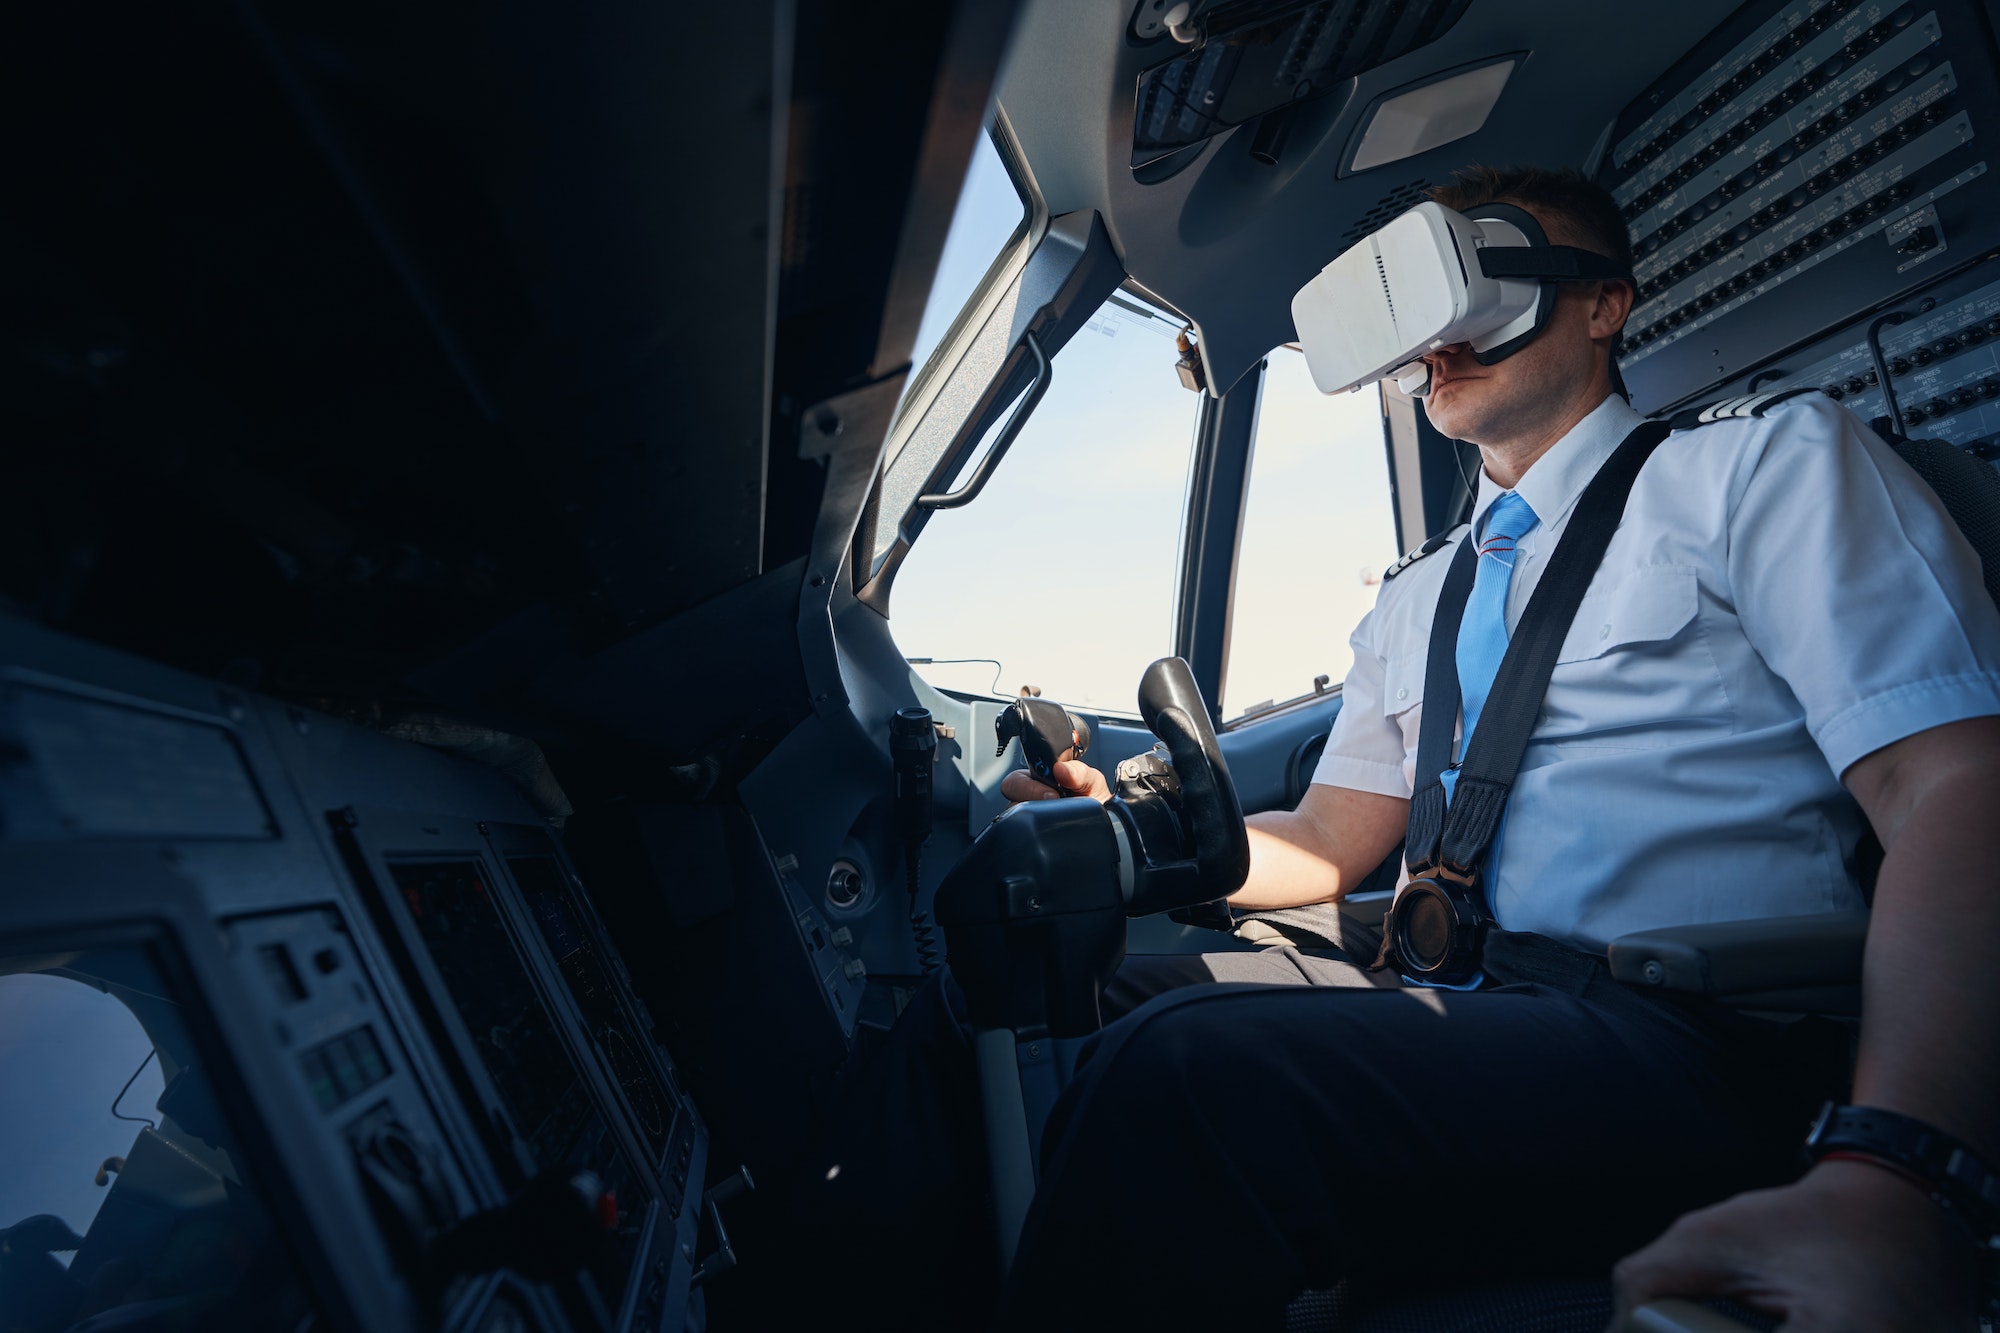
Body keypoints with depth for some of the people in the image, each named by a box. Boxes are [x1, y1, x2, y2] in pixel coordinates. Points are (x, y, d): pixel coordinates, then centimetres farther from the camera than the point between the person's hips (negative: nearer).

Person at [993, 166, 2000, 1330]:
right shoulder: (1416, 601, 22)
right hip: (1460, 994, 7)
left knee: (1185, 1064, -29)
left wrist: (1889, 1189, -30)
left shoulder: (1769, 462, 2)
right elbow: (1330, 845, 21)